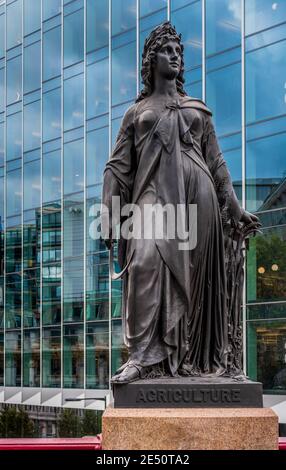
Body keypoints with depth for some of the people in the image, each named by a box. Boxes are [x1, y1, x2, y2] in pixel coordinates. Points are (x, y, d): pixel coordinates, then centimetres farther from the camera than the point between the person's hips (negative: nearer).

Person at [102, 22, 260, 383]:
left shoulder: (197, 109, 24)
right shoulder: (137, 112, 20)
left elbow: (216, 162, 22)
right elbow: (118, 166, 12)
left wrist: (233, 207, 15)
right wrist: (107, 211, -1)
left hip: (197, 194, 2)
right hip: (154, 192, -2)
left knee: (192, 275, -3)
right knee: (146, 261, -24)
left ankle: (188, 355, 1)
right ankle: (142, 355, -27)